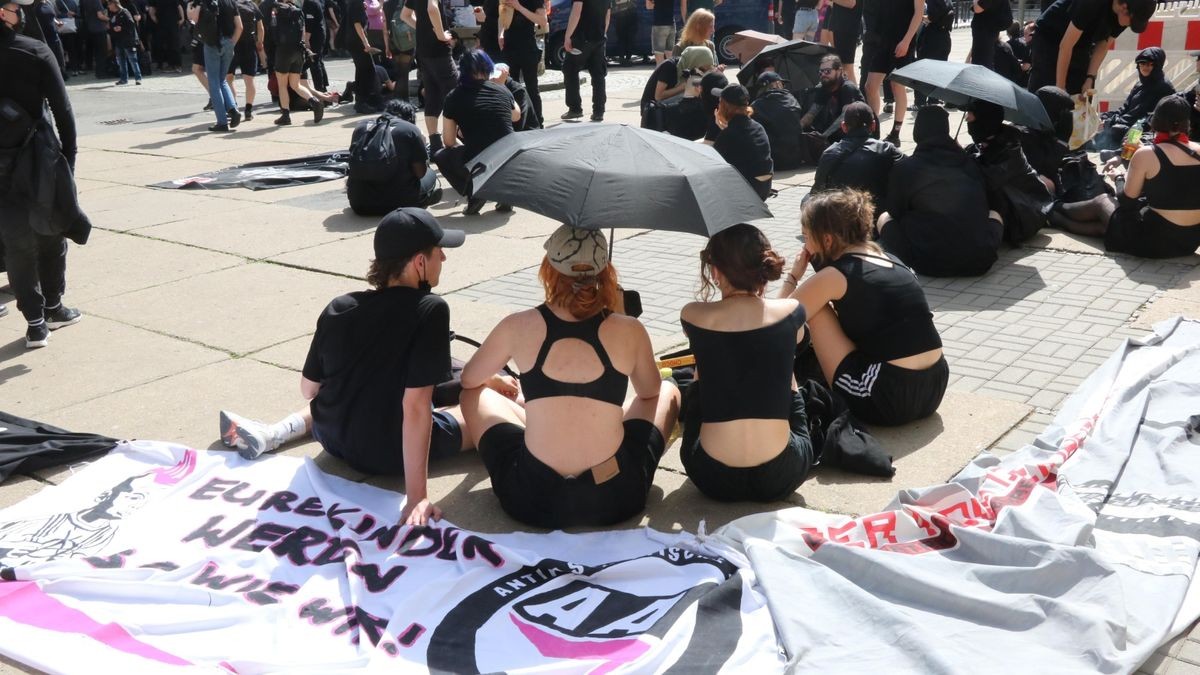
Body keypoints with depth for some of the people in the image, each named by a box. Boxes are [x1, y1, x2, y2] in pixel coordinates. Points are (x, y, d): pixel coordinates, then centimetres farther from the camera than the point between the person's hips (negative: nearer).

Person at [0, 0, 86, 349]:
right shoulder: (35, 52, -10)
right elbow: (62, 110, -11)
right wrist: (69, 158, -3)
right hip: (39, 159, -2)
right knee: (51, 234, 16)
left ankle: (35, 321, 9)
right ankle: (52, 307, 25)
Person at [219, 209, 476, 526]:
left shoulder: (337, 309, -5)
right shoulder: (430, 311, -21)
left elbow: (309, 390, 5)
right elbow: (415, 407, -27)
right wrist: (416, 496, -27)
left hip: (332, 439, 3)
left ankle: (269, 435, 16)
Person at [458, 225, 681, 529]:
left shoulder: (517, 327, -5)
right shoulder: (629, 330, -5)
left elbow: (469, 380, 16)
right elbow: (650, 392, 17)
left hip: (532, 504, 0)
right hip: (614, 501, 0)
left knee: (475, 395, 25)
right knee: (667, 391, 24)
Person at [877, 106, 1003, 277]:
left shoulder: (904, 168, -1)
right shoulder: (968, 162, 7)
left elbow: (896, 212, 8)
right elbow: (983, 207, 17)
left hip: (927, 263, -2)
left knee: (884, 218, 21)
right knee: (994, 215, 33)